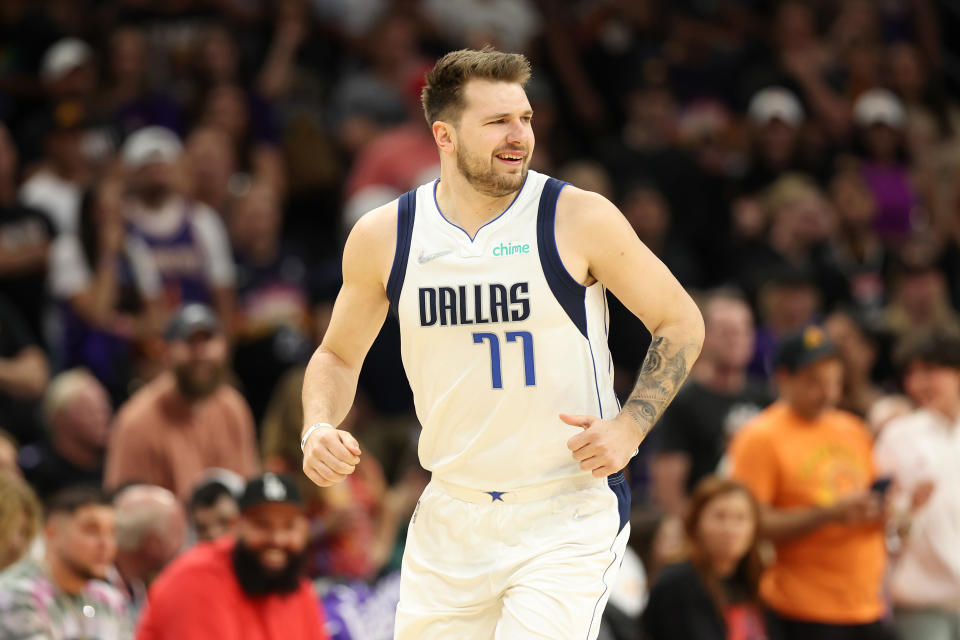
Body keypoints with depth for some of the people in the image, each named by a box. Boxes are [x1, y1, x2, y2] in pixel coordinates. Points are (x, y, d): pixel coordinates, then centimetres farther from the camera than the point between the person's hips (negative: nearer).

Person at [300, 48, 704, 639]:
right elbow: (339, 355, 15)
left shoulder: (580, 219, -9)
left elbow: (682, 324, 1)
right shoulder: (383, 236, 0)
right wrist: (318, 429, -4)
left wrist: (629, 427, -11)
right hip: (452, 517, 4)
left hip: (569, 517, -4)